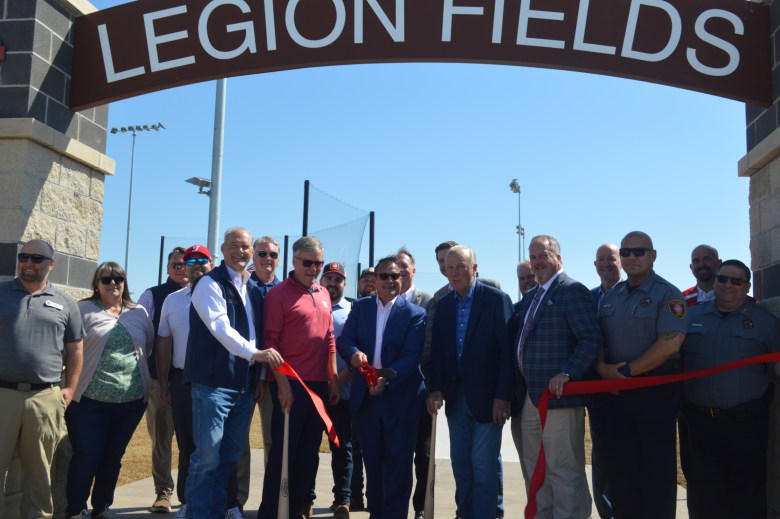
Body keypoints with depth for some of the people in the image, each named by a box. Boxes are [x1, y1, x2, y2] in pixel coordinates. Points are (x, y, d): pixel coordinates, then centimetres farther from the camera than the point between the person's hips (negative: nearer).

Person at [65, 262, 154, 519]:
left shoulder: (139, 313, 10)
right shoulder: (84, 310, -1)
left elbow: (151, 347, 18)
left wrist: (146, 378, 15)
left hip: (132, 399, 3)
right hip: (91, 399, -3)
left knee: (113, 456, 13)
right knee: (87, 455, -1)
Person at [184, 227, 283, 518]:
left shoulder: (254, 289, 15)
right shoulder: (210, 283, -5)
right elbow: (220, 327, -18)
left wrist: (259, 379, 14)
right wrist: (254, 353, -27)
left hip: (244, 386, 7)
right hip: (213, 383, -6)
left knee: (230, 458, 12)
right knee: (207, 457, -6)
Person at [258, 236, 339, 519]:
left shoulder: (323, 294, 12)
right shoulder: (279, 294, -7)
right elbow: (270, 341, -10)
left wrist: (333, 380, 13)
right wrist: (282, 384, -15)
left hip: (320, 384, 7)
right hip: (291, 385, -6)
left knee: (308, 454, 12)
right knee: (283, 452, -1)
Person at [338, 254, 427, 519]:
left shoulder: (415, 314, -4)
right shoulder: (360, 307, 7)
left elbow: (411, 356, -13)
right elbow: (344, 340, -1)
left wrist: (387, 379, -27)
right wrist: (353, 353, -24)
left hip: (400, 398, -3)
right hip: (365, 397, 4)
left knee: (398, 464, 2)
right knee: (372, 462, 15)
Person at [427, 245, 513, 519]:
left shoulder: (497, 299, -8)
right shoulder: (444, 304, 9)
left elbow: (507, 349, -11)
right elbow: (437, 351, 9)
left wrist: (503, 395, -15)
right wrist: (436, 389, -1)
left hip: (487, 396, -5)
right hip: (455, 395, 5)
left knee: (483, 464, -3)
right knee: (460, 463, 12)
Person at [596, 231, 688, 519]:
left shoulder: (667, 295, -7)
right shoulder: (610, 297, 11)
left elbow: (670, 344, -18)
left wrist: (626, 370, -15)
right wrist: (603, 367, -7)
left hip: (655, 392, -5)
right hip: (616, 392, 6)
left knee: (656, 470, 3)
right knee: (619, 466, 12)